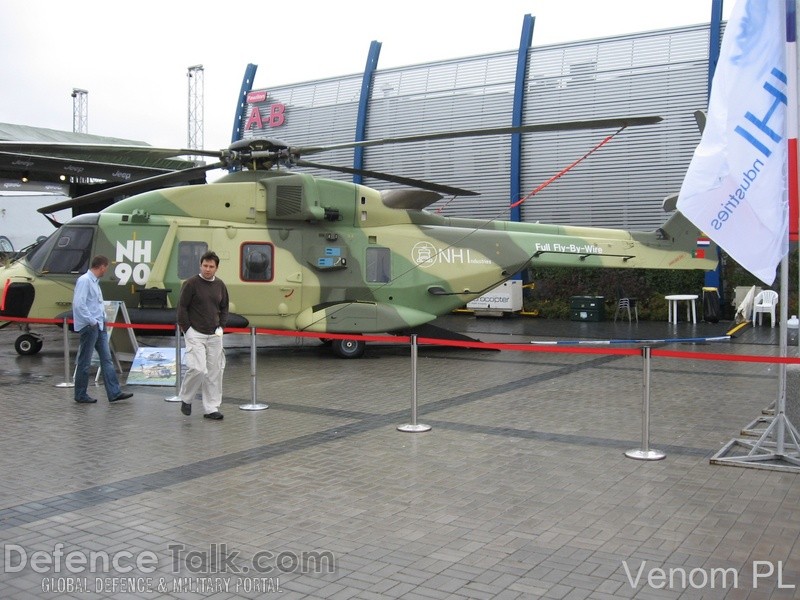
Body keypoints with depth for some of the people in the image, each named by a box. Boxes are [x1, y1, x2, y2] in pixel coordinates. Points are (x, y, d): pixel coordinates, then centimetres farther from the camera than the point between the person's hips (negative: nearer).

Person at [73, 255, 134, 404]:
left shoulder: (95, 281, 16)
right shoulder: (84, 280, -13)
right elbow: (79, 304, -22)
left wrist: (102, 320, 10)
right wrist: (92, 321, -17)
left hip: (99, 326, 9)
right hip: (89, 327, -9)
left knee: (107, 359, 6)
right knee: (84, 362, 1)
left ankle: (114, 393, 7)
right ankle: (81, 395, 10)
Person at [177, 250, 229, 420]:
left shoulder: (220, 285, 7)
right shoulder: (191, 283, -8)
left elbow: (224, 308, 18)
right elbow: (182, 307, -6)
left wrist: (221, 327, 7)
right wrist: (187, 329, -8)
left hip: (215, 335, 5)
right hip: (195, 334, -5)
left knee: (215, 371, 4)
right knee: (198, 368, -14)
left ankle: (211, 408, 12)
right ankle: (186, 399, 13)